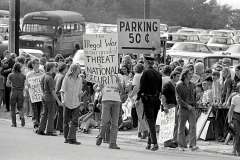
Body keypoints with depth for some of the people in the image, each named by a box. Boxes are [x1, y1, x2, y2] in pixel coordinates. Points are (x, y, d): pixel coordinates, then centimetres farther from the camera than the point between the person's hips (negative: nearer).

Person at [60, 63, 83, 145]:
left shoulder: (79, 79, 8)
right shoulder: (67, 79, -5)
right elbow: (62, 90, -8)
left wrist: (80, 102, 20)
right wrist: (62, 100, -20)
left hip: (76, 104, 3)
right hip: (67, 103, -3)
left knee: (74, 122, -9)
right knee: (66, 121, 5)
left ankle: (72, 138, -11)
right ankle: (66, 138, 16)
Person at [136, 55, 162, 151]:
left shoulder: (146, 72, -9)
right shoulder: (158, 74, 9)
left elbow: (142, 87, -12)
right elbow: (160, 88, 11)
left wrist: (138, 98, -9)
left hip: (148, 99, -6)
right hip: (156, 99, 6)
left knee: (150, 122, -7)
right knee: (153, 121, 13)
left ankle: (155, 143, -16)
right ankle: (149, 142, 19)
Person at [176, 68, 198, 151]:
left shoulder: (193, 85, 9)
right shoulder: (179, 85, -4)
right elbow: (178, 99, -9)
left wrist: (194, 106, 13)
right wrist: (187, 105, -17)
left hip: (192, 108, 3)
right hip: (183, 108, -3)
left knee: (193, 126, -10)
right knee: (181, 128, 5)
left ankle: (193, 145, -14)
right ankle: (181, 145, 15)